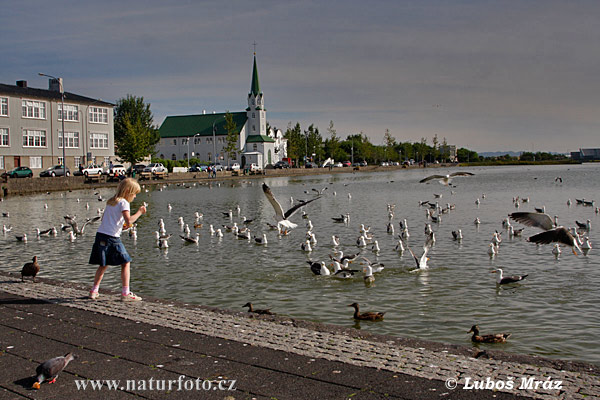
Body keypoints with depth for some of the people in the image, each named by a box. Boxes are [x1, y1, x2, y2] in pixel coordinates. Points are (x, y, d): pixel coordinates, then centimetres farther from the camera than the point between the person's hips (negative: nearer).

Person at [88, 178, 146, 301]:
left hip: (100, 235, 8)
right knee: (125, 263, -2)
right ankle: (125, 293, -5)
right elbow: (129, 221, -21)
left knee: (103, 265, 19)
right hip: (112, 238, -8)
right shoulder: (123, 202, -8)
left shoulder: (111, 201, 17)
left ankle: (94, 291, 23)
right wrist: (139, 212, -10)